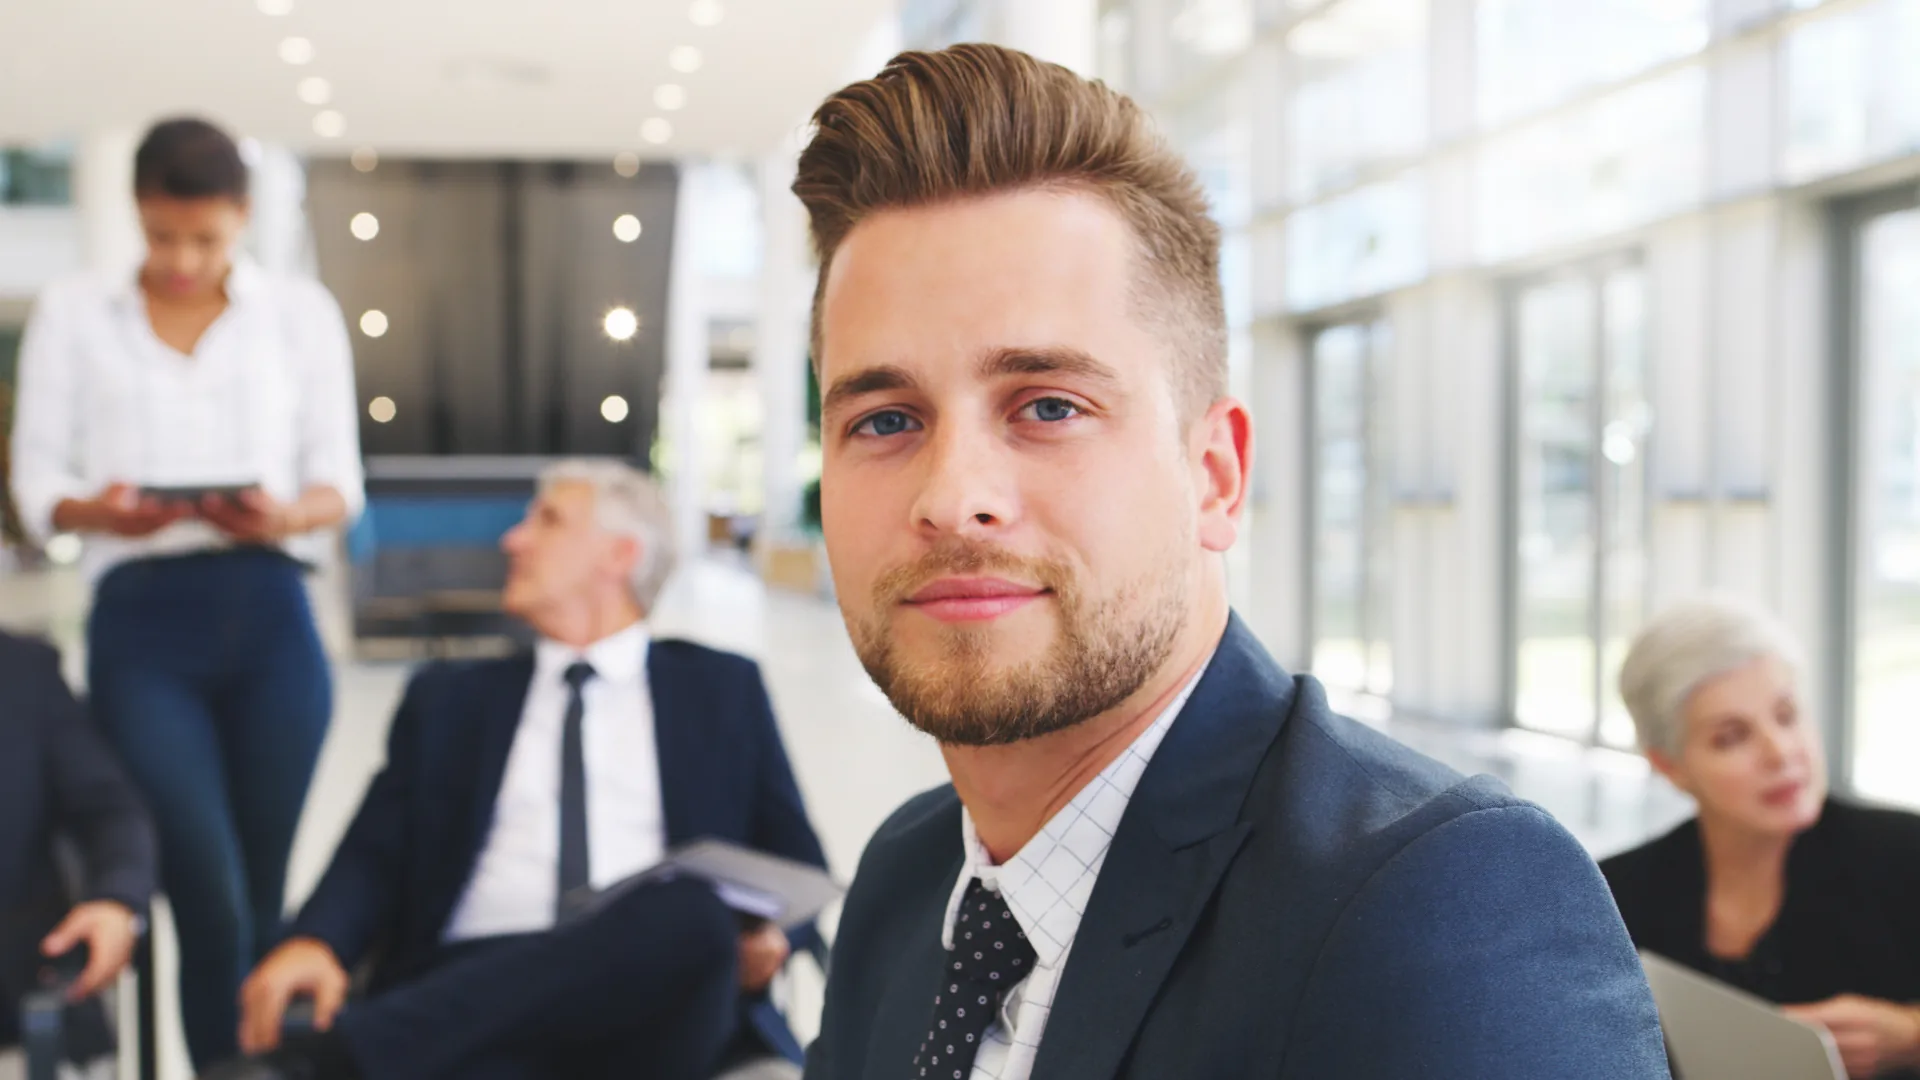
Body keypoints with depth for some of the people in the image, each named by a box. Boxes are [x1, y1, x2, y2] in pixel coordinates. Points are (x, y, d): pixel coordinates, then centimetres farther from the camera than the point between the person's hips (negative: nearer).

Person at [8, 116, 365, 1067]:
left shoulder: (302, 311, 13)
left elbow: (340, 478, 8)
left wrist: (289, 514, -14)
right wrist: (100, 510, -15)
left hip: (270, 622, 1)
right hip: (142, 626, -1)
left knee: (265, 896, 4)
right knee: (210, 892, -12)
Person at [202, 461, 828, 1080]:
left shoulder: (723, 689, 21)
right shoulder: (449, 698, 24)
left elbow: (799, 865, 17)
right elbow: (376, 854, 12)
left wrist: (767, 937, -7)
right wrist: (316, 942, -11)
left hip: (654, 1002, 2)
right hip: (472, 991, -1)